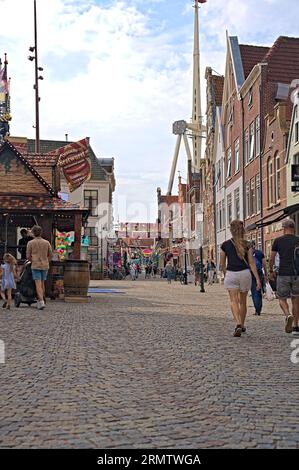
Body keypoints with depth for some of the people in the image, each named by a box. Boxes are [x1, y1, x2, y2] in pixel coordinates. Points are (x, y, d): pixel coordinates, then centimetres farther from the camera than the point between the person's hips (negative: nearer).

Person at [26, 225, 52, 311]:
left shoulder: (30, 243, -3)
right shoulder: (46, 242, 4)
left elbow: (28, 256, 0)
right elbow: (50, 255, 8)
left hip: (35, 266, -3)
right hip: (45, 266, 3)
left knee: (38, 285, -6)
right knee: (42, 283, 16)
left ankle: (41, 302, -19)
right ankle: (40, 301, 22)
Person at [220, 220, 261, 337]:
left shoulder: (225, 245, 1)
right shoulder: (247, 245, 2)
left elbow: (222, 264, 8)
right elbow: (251, 263, -2)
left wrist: (225, 274, 25)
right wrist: (257, 279, -1)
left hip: (231, 274, -2)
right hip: (245, 273, 2)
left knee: (234, 301, -6)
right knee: (243, 301, 17)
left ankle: (238, 325, -26)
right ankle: (242, 325, 30)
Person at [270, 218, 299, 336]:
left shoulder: (278, 241, 1)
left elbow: (272, 258, 5)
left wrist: (271, 271, 18)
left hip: (283, 274, -1)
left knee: (282, 299, 11)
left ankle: (288, 315, -18)